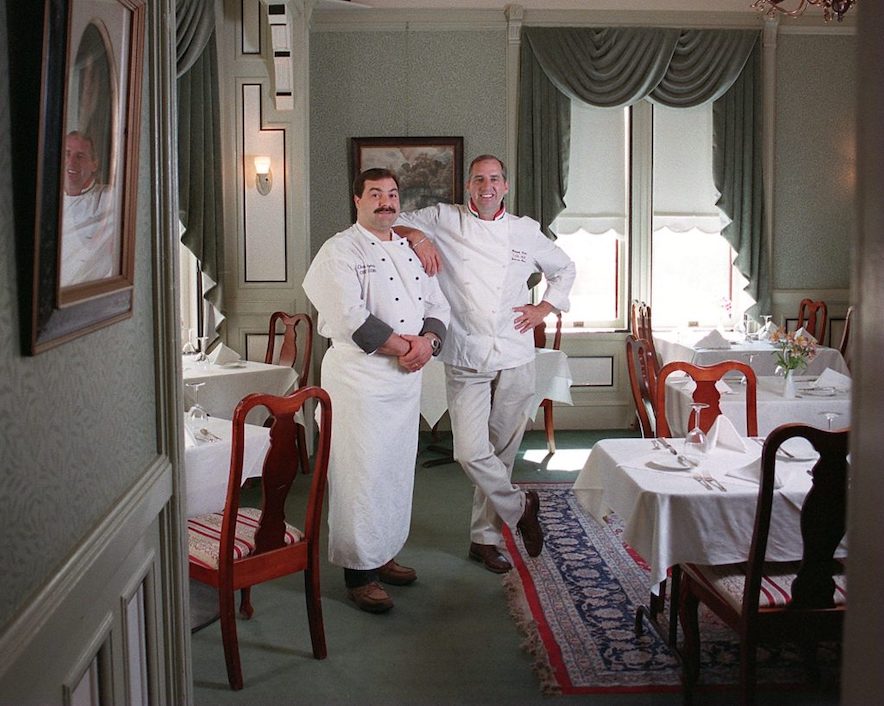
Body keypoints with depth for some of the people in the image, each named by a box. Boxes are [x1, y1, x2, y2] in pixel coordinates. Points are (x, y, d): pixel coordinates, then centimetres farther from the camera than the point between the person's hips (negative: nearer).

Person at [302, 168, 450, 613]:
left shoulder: (412, 249, 16)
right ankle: (358, 571, 7)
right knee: (361, 472, -4)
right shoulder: (340, 251, -7)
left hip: (407, 376, 8)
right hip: (359, 374, -7)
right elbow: (350, 317, -19)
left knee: (398, 470, 14)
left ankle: (383, 554, 29)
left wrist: (426, 342, -7)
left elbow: (436, 306, 14)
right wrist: (403, 346, -15)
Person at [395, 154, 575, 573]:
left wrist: (545, 308, 9)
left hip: (515, 360, 2)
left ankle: (485, 537, 24)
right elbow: (395, 223, 8)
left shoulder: (526, 231, 10)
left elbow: (564, 270, 23)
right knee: (471, 452, -13)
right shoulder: (444, 220, 5)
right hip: (466, 361, -2)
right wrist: (416, 236, -11)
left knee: (502, 451, 8)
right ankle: (519, 507, 14)